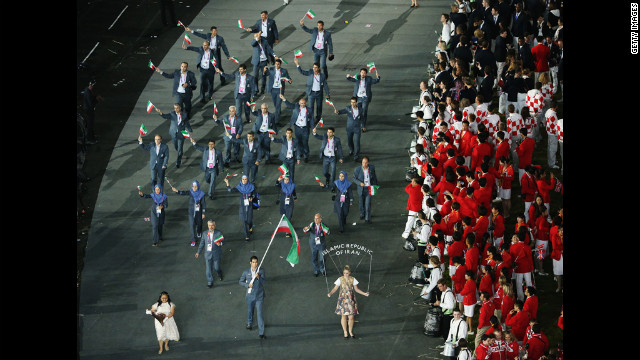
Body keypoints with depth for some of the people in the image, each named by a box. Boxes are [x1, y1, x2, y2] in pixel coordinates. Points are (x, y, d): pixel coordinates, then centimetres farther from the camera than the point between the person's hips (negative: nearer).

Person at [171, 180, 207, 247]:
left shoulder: (201, 194, -13)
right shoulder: (191, 192, -11)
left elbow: (203, 204, -7)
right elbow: (184, 193, -25)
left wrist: (203, 213, -5)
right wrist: (177, 191, -43)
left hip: (198, 211, 0)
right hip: (191, 212, 0)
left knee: (199, 223, 22)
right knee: (192, 225, -5)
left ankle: (199, 232, 55)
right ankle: (193, 240, 3)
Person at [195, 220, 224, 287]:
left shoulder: (219, 233, -7)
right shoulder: (205, 233, 3)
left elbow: (223, 241, -3)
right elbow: (202, 243, 10)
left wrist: (220, 243, -28)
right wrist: (198, 252, 8)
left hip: (216, 254, -2)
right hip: (208, 253, 2)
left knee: (216, 267, 8)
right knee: (208, 268, 3)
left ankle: (219, 274, 43)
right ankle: (210, 282, 17)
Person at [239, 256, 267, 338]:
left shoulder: (261, 270, -13)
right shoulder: (246, 272, -9)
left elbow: (264, 282, -17)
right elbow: (241, 281, 3)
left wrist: (258, 277, -37)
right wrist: (247, 285, -16)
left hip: (259, 296, -2)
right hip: (250, 295, 2)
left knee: (259, 314, -6)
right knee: (250, 311, 23)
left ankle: (261, 333, 0)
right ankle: (249, 323, 53)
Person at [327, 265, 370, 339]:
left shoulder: (353, 279, -3)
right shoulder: (340, 279, -7)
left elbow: (356, 289, 5)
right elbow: (335, 288, -7)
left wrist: (364, 293, -6)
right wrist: (330, 293, -25)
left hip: (351, 300, 1)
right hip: (343, 300, -1)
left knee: (351, 317, 4)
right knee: (344, 316, 4)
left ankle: (350, 331, 25)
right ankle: (345, 332, 21)